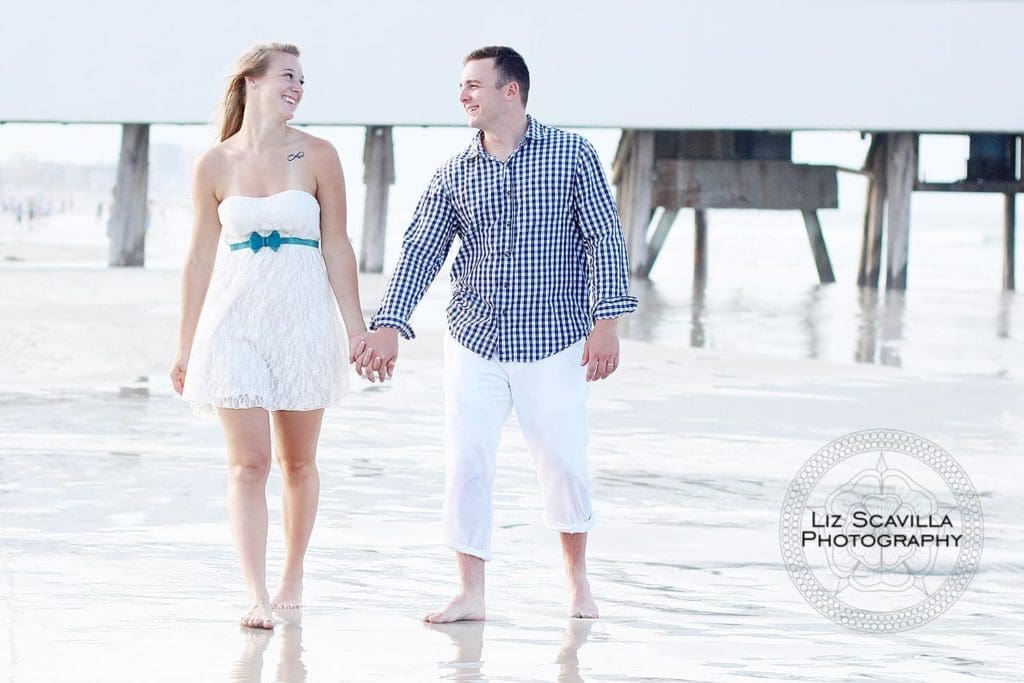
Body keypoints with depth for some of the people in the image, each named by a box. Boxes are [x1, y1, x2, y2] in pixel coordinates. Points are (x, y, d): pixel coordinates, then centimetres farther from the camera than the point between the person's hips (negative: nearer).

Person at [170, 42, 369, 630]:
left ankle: (293, 577, 26)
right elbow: (201, 259, 8)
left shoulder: (317, 156, 1)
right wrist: (186, 344, 9)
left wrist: (356, 326, -1)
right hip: (235, 318, 0)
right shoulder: (215, 165, 3)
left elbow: (337, 248, 3)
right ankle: (257, 597, -13)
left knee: (298, 461, 10)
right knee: (248, 464, -8)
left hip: (303, 318, 0)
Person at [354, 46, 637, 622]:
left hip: (553, 344, -2)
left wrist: (606, 321, -10)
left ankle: (578, 580, 25)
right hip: (474, 343, 3)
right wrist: (389, 327, -9)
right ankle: (471, 594, 7)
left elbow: (605, 239, -4)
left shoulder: (572, 156, -3)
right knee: (466, 465, -2)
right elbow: (421, 251, 2)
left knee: (565, 464, 4)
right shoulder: (454, 176, 4)